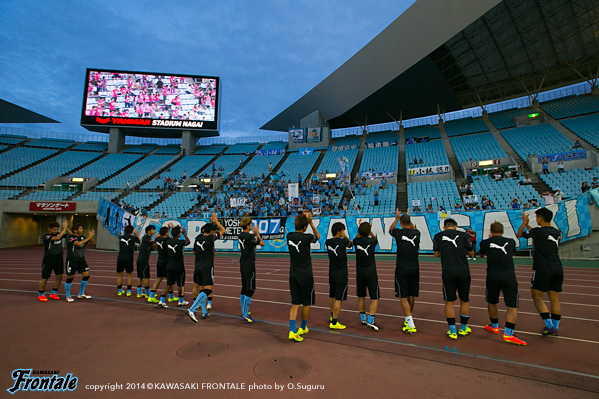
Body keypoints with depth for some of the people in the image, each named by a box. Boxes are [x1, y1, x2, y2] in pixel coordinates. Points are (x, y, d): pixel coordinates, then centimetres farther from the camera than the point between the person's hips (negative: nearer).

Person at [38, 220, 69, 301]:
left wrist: (65, 227, -11)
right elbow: (57, 238, -30)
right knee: (45, 278, 3)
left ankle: (54, 293, 20)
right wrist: (64, 228, -26)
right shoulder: (45, 237, -13)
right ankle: (41, 295, 22)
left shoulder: (59, 234, 5)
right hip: (48, 260, -5)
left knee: (59, 276, 4)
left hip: (59, 259, 5)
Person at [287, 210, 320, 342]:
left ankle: (292, 331, 1)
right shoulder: (306, 237, -17)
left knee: (295, 304, 10)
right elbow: (317, 236, 5)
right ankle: (303, 328, 31)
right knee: (306, 304, 15)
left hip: (293, 276, 5)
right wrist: (311, 222, 3)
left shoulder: (289, 236, -3)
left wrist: (302, 217, 16)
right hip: (305, 276, -5)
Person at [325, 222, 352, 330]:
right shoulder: (342, 241, -17)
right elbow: (351, 244, 4)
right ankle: (334, 322, 2)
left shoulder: (327, 242, 0)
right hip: (341, 274, -7)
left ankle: (332, 316, 39)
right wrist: (346, 237, 14)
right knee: (339, 299, -1)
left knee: (332, 296, 21)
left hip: (331, 273, 7)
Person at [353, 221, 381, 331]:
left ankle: (363, 319, 26)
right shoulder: (372, 242, -11)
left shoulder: (356, 241, -5)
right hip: (371, 272, -3)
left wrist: (360, 229, 21)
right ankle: (370, 321, -2)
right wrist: (369, 230, 19)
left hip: (359, 272, 4)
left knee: (361, 297, 14)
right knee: (374, 298, 4)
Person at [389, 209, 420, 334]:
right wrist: (408, 218, 30)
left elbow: (390, 229, 16)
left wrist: (397, 217, 24)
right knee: (411, 295, 17)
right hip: (414, 268, 5)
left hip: (402, 269, -4)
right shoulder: (416, 233, 0)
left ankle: (411, 324, -7)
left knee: (403, 297, -1)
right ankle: (408, 318, 33)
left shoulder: (399, 233, -9)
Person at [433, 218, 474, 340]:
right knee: (465, 300, 17)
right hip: (463, 272, 1)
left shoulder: (438, 236, 3)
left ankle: (452, 331, 11)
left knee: (449, 301, 9)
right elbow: (471, 253, 14)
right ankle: (463, 328, 30)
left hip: (447, 273, -1)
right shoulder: (463, 235, 3)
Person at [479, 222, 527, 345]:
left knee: (492, 303, 18)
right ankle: (508, 334, -4)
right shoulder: (511, 241, 8)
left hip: (492, 276, 0)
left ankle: (494, 326, 34)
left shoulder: (486, 242, 3)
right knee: (512, 306, 5)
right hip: (509, 276, 0)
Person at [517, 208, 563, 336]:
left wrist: (524, 222, 20)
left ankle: (549, 326, -3)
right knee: (554, 299, 11)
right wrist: (528, 226, 36)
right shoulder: (557, 233, 10)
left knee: (537, 297, 3)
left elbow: (519, 234, 6)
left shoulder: (538, 231, -10)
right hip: (558, 269, 7)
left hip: (543, 270, -7)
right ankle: (555, 327, 15)